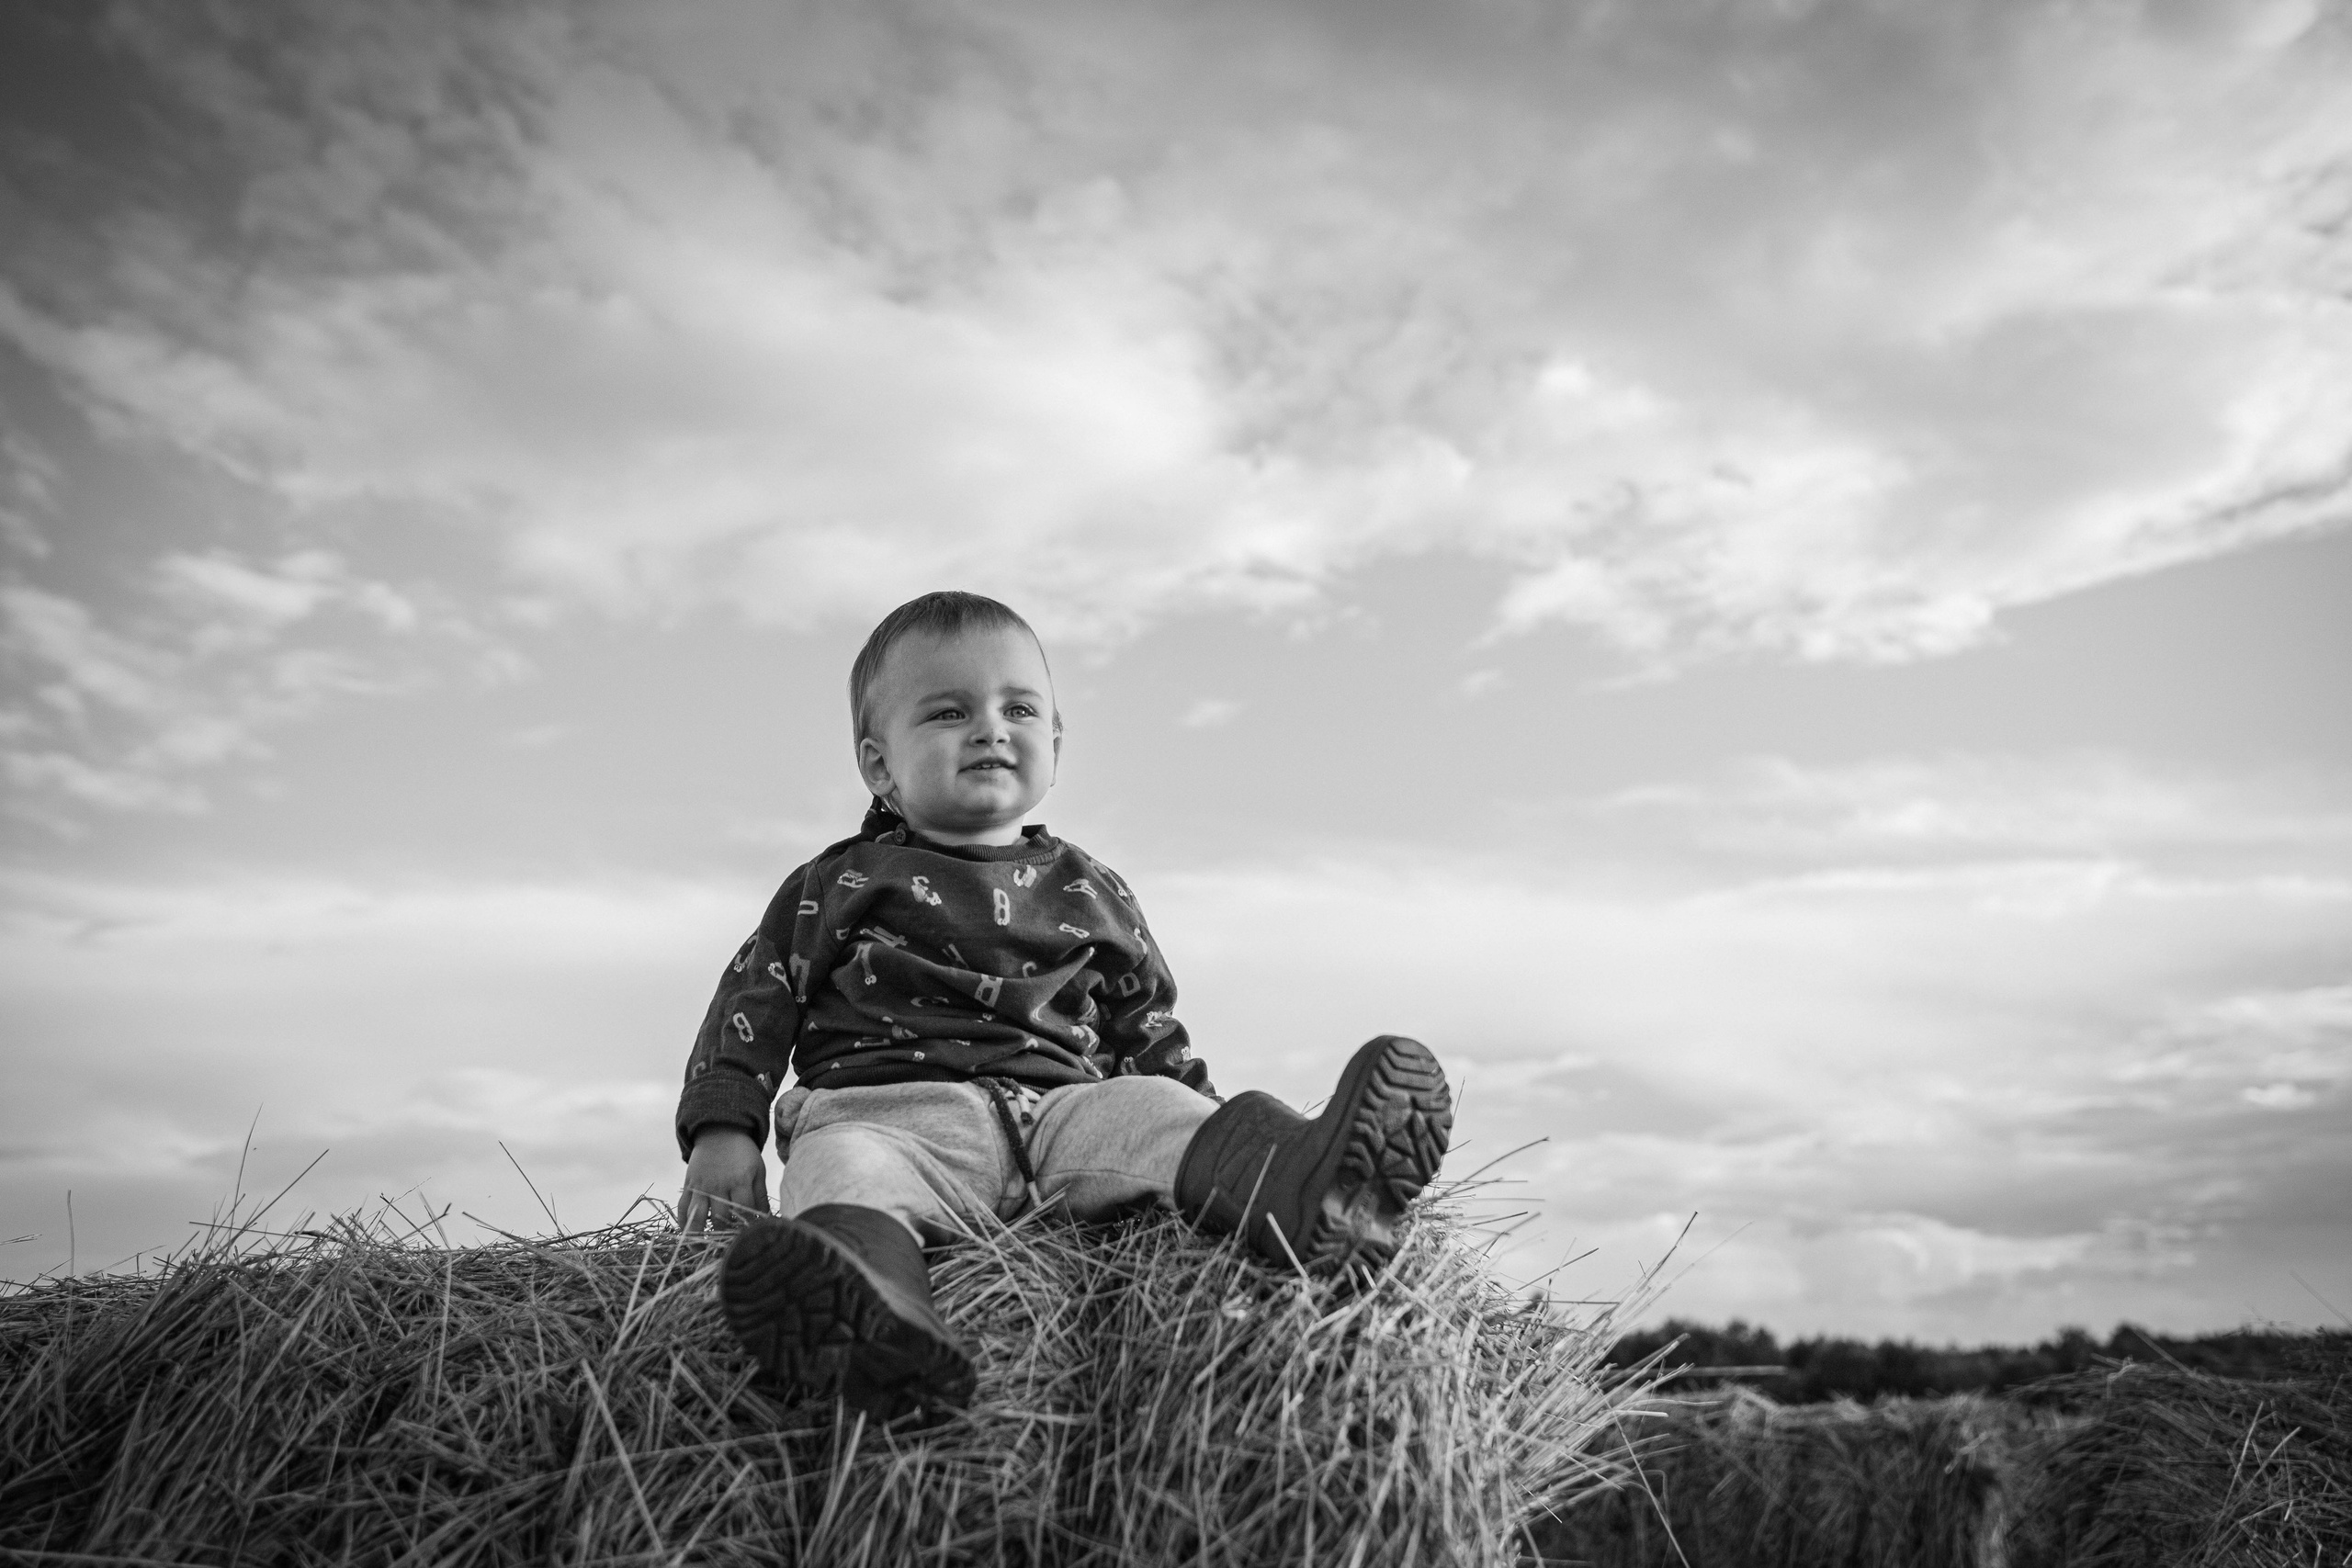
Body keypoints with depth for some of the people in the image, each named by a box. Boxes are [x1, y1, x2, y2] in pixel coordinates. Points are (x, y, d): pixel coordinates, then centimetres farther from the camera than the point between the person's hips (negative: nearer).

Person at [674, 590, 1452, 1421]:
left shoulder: (1090, 894, 26)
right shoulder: (840, 884, 19)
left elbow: (1148, 1029, 30)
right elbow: (754, 1002, 15)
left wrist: (1201, 1118, 16)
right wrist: (721, 1134, 2)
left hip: (1064, 1105, 3)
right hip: (888, 1103, -2)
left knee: (1154, 1109, -27)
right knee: (844, 1160, -36)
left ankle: (1303, 1186, -56)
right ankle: (860, 1295, -69)